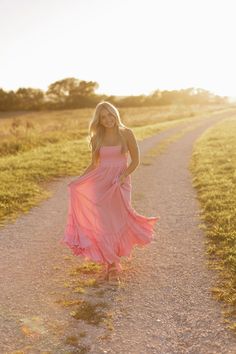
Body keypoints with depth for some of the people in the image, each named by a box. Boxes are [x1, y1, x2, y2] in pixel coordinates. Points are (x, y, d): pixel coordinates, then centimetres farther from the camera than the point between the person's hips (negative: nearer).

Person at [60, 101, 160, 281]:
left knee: (117, 222, -3)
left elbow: (136, 160, 0)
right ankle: (111, 265, 13)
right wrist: (78, 180, 0)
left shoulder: (126, 133, -2)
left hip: (120, 183, -2)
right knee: (103, 224, -2)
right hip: (101, 183, 2)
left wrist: (124, 175, -16)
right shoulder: (97, 138, 5)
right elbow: (94, 164, 12)